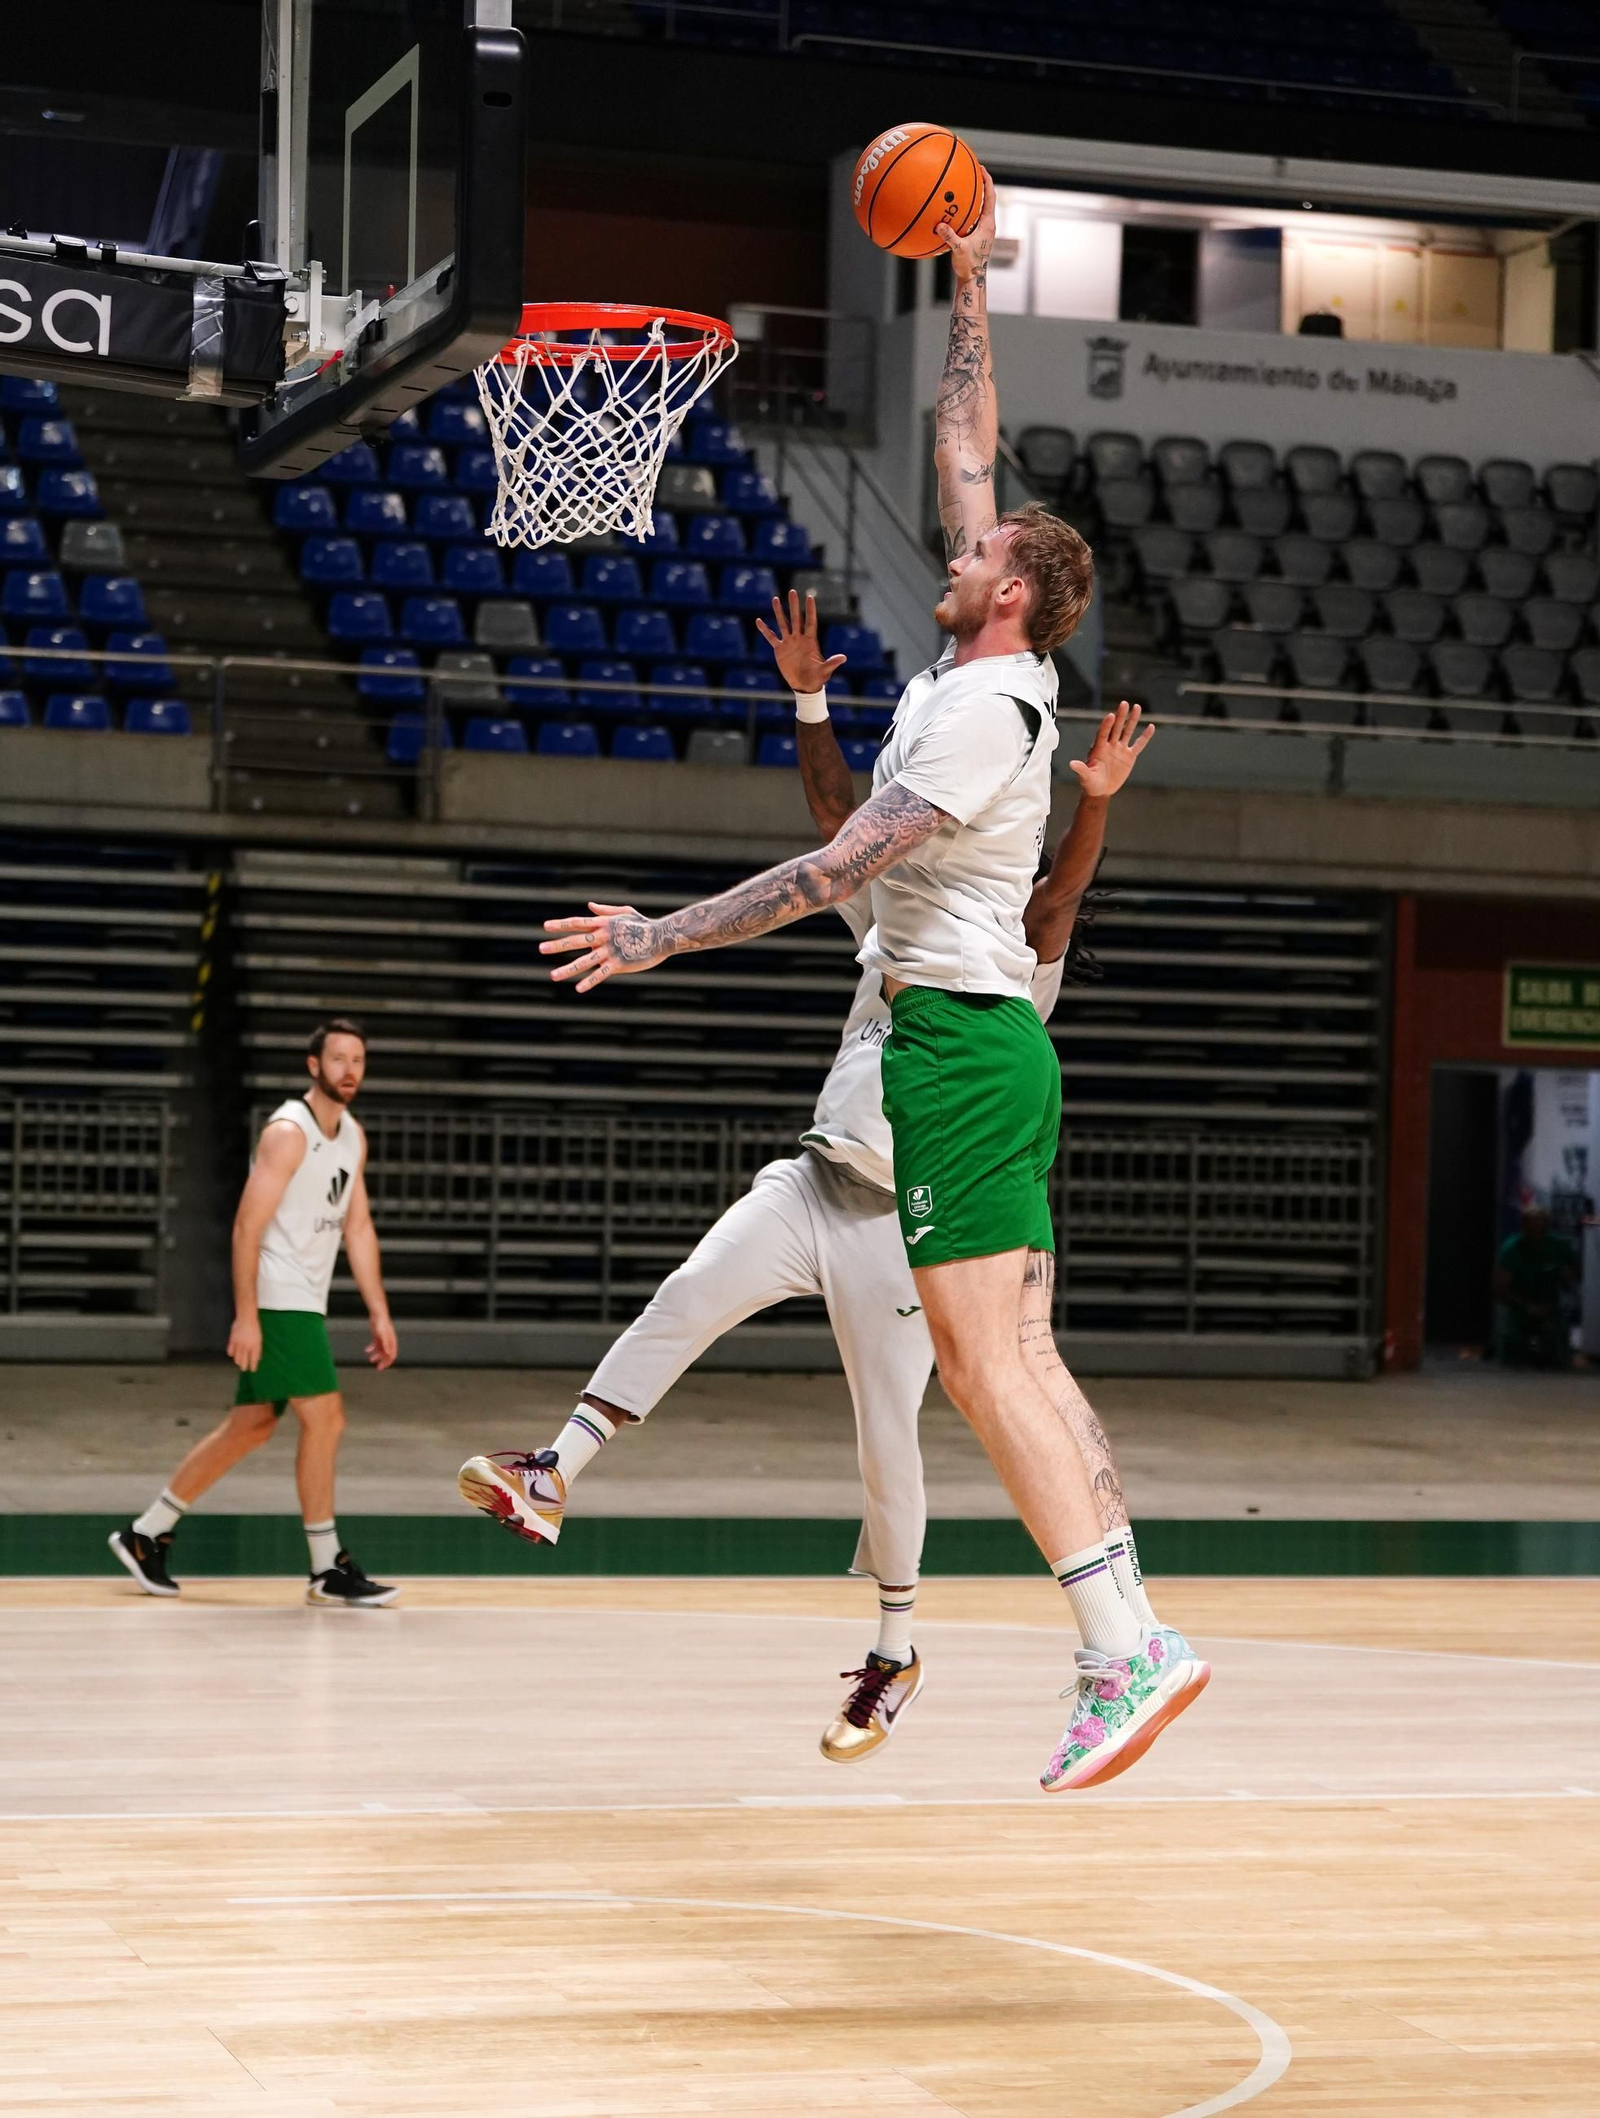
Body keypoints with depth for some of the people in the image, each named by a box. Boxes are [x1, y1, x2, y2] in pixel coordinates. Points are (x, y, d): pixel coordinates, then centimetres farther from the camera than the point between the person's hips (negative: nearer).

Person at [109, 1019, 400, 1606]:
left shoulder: (353, 1137, 12)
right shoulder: (288, 1132, -14)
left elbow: (358, 1228, 16)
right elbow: (247, 1227, -18)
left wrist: (379, 1313, 11)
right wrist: (245, 1316, -23)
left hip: (306, 1303, 9)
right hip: (277, 1301, -9)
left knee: (251, 1425, 12)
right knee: (324, 1420, -10)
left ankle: (146, 1534, 20)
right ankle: (329, 1570, -2)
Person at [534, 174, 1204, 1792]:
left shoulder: (984, 709, -14)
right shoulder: (985, 674, 12)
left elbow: (837, 871, -17)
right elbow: (966, 451, 24)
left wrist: (661, 938, -15)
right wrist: (967, 287, 26)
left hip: (957, 1038, -10)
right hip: (977, 1035, 10)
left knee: (978, 1356, -13)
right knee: (995, 1356, 6)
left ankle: (1124, 1654, -17)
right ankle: (1119, 1647, 3)